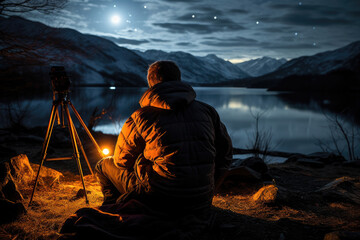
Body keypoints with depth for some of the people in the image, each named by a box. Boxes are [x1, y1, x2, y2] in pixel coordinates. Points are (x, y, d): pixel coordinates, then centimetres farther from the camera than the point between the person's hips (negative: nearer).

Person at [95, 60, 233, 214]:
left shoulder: (141, 117, -8)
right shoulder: (207, 111, 2)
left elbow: (121, 160, 5)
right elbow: (226, 155, 11)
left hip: (160, 201, -4)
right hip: (202, 203, 4)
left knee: (103, 166, 18)